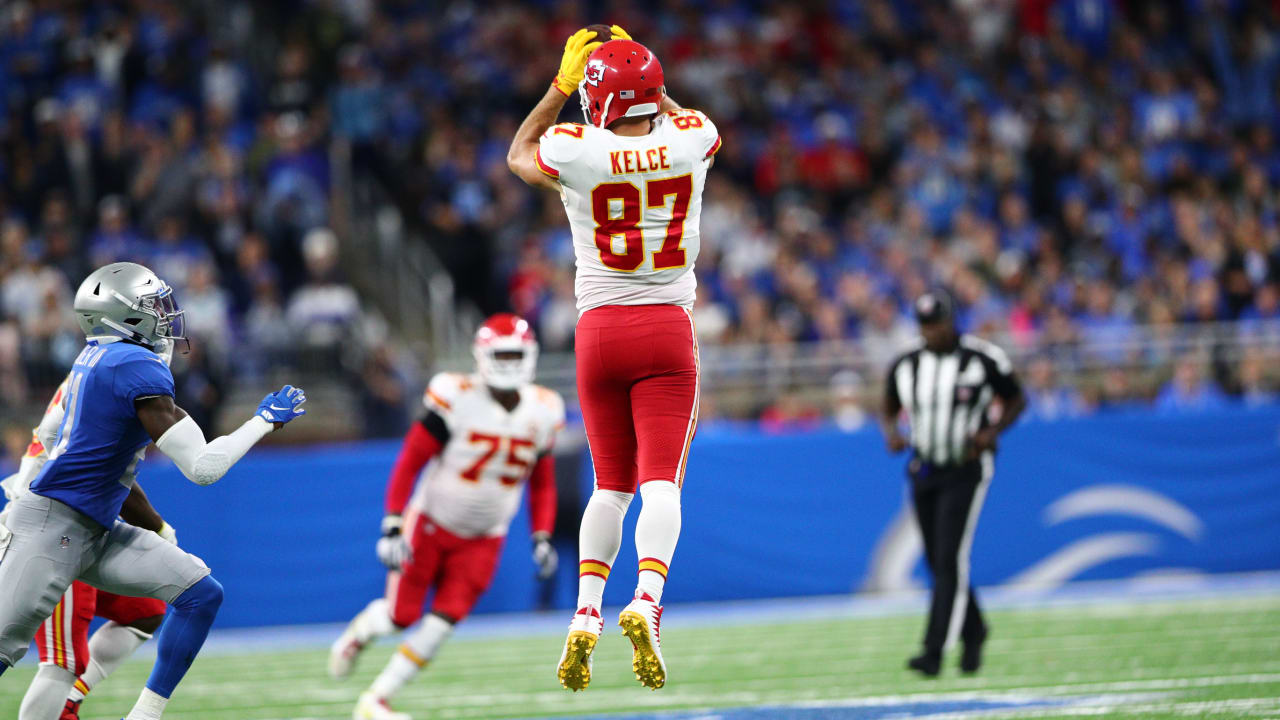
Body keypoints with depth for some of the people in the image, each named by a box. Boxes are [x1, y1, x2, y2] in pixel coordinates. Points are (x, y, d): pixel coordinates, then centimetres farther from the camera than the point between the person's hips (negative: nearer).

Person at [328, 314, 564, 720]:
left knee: (444, 622, -9)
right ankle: (362, 629, 35)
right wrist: (393, 527, -20)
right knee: (402, 616, -2)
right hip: (431, 523, -3)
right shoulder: (456, 399, -19)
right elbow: (409, 462, -15)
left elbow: (542, 482, 12)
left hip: (483, 540, 4)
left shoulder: (542, 411, -2)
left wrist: (542, 537, 2)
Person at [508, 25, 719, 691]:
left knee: (610, 483, 14)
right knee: (661, 481, -5)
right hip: (669, 329, -1)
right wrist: (643, 76, 29)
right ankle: (646, 599, -28)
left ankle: (585, 615, 4)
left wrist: (562, 83, 21)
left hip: (600, 330, 1)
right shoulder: (687, 143, -4)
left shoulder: (576, 151, -8)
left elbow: (519, 155, 18)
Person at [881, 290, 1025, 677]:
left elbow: (1016, 400, 3)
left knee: (951, 561, -14)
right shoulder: (905, 366, 2)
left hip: (966, 471, -5)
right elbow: (889, 411, 15)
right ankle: (973, 633, 32)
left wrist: (992, 432, -14)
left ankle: (934, 652, -19)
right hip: (923, 472, 5)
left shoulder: (984, 360, -9)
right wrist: (891, 434, -8)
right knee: (938, 563, 10)